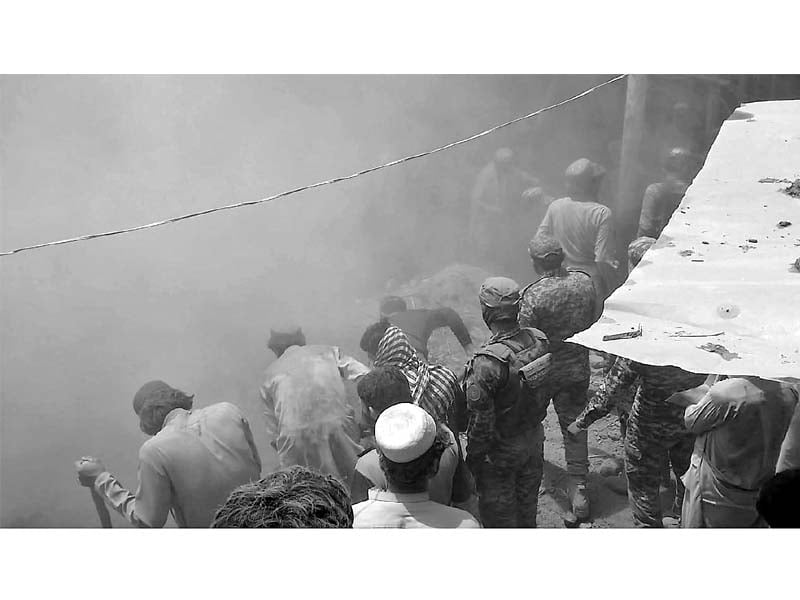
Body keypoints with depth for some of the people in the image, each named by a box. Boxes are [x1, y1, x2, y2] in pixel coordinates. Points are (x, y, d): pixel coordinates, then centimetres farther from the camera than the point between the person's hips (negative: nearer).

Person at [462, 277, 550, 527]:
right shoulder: (540, 340, -11)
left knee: (499, 516, 15)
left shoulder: (487, 362, -32)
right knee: (527, 506, 27)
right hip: (534, 440, 7)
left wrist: (473, 458, -10)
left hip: (500, 451, -6)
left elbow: (481, 420, -25)